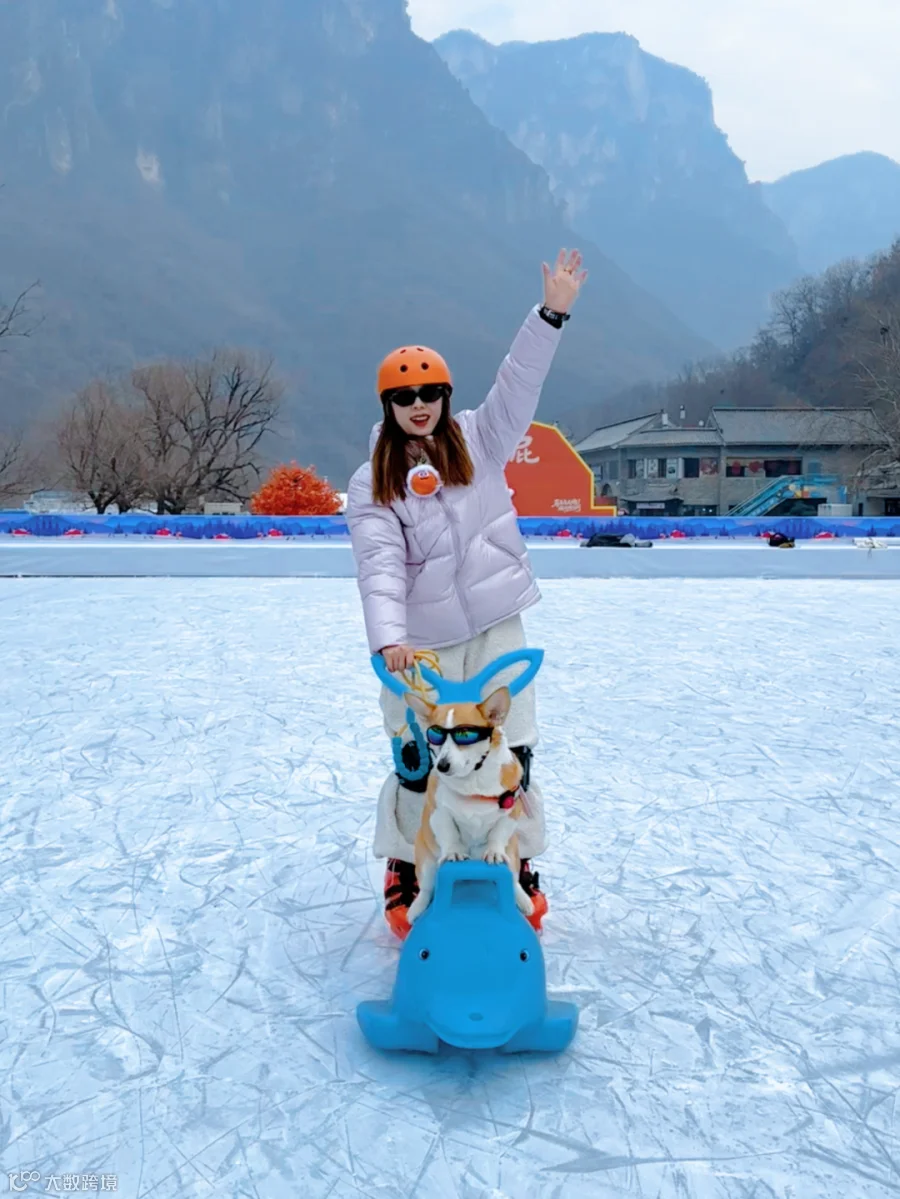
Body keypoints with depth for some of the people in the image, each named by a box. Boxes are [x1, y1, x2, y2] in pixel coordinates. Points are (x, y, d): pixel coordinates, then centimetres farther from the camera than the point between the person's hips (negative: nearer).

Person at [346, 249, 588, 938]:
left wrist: (552, 313, -20)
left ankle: (519, 865, 26)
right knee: (418, 762, 1)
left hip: (496, 628, 2)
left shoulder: (477, 442, 4)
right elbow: (380, 566, -16)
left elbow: (519, 385, -9)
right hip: (422, 642, -1)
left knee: (512, 752, 5)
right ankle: (404, 868, 25)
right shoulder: (372, 485, -3)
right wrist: (388, 640, -30)